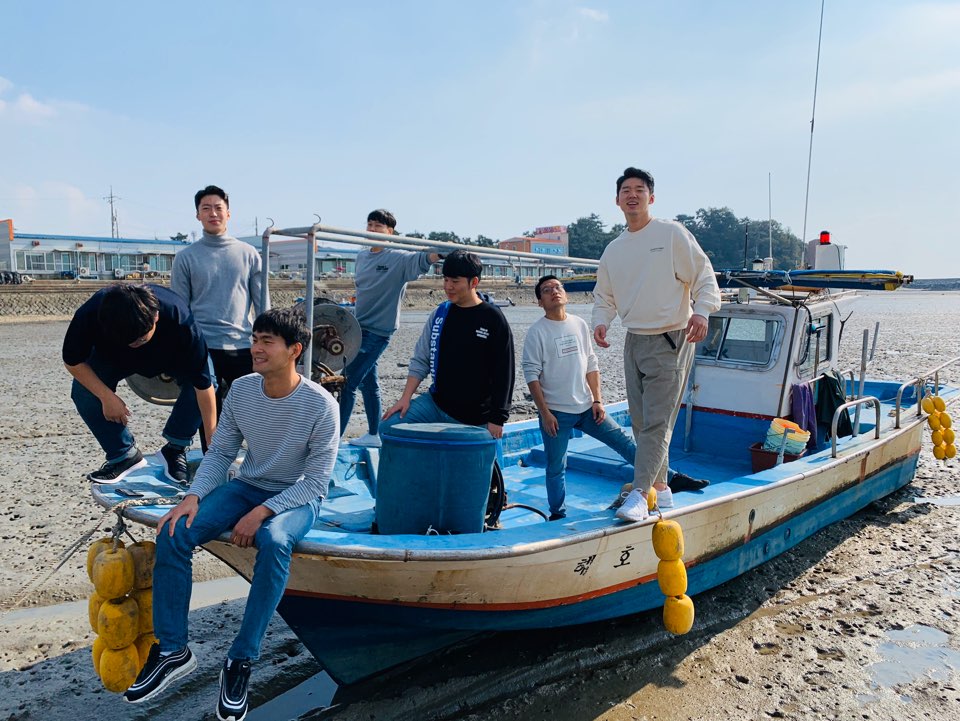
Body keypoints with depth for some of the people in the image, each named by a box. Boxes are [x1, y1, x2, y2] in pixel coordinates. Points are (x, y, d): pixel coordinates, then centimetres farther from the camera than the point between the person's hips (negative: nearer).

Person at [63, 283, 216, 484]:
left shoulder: (180, 321, -43)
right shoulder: (89, 315, -38)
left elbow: (203, 384, -39)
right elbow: (73, 362, -18)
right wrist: (107, 397, -29)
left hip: (173, 354, -1)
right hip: (112, 356, 2)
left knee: (200, 380, -29)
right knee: (83, 390, -22)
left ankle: (175, 450, -6)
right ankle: (122, 456, -1)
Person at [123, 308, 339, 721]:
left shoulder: (321, 406, -20)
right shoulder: (241, 391, -6)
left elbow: (316, 483, -18)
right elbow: (219, 453, 2)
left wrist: (262, 512, -26)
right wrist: (194, 496, -15)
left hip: (297, 497, -5)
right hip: (247, 487, 5)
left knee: (273, 541, -38)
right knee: (173, 533, -16)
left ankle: (241, 661, -21)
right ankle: (171, 651, -2)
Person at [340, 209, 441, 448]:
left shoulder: (398, 259, -10)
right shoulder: (361, 256, 11)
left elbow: (420, 261, -28)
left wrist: (439, 252, -48)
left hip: (377, 331, -8)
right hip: (359, 327, 8)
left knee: (347, 383, -7)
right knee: (367, 382, 15)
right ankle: (374, 435, 27)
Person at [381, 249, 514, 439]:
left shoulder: (493, 319, -7)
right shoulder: (440, 314, 5)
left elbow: (503, 373, -7)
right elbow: (420, 361, 9)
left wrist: (497, 419, -9)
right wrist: (406, 398, -1)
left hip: (474, 419, -4)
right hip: (435, 403, 4)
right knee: (388, 428, -10)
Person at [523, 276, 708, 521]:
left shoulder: (580, 325, 7)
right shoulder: (537, 332, -8)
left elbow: (591, 365, 11)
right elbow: (531, 375, -10)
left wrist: (597, 401, 5)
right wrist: (544, 413, -13)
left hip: (585, 407, 4)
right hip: (555, 413, -4)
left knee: (625, 442, 6)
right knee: (556, 467, 5)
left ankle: (670, 479, 16)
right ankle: (557, 515, 22)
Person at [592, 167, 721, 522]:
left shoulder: (671, 233, -4)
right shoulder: (613, 250, 12)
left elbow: (704, 276, -7)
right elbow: (604, 297, 17)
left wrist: (702, 311, -25)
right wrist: (600, 322, -4)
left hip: (670, 341, -6)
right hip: (634, 341, 6)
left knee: (656, 422, -11)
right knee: (641, 422, 12)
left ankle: (639, 495, -10)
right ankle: (659, 485, 27)